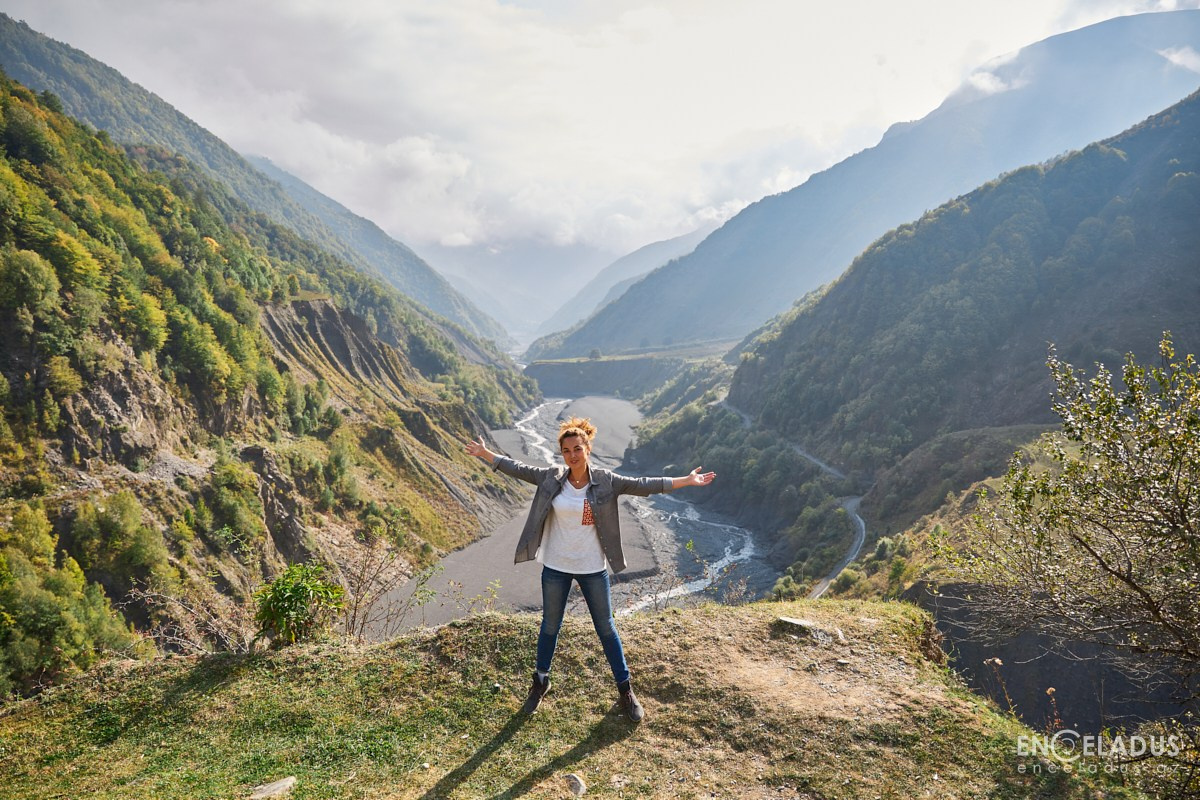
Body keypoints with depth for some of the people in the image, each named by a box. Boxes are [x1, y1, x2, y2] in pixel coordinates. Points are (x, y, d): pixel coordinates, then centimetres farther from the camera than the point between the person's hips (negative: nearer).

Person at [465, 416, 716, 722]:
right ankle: (540, 681, 40)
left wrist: (687, 481, -16)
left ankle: (625, 689, 28)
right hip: (556, 567, 1)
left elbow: (643, 485, -12)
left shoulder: (605, 481, -10)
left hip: (593, 568, -1)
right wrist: (486, 454, 3)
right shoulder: (551, 478, -8)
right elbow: (518, 469, 1)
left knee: (606, 628, 11)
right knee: (550, 626, 17)